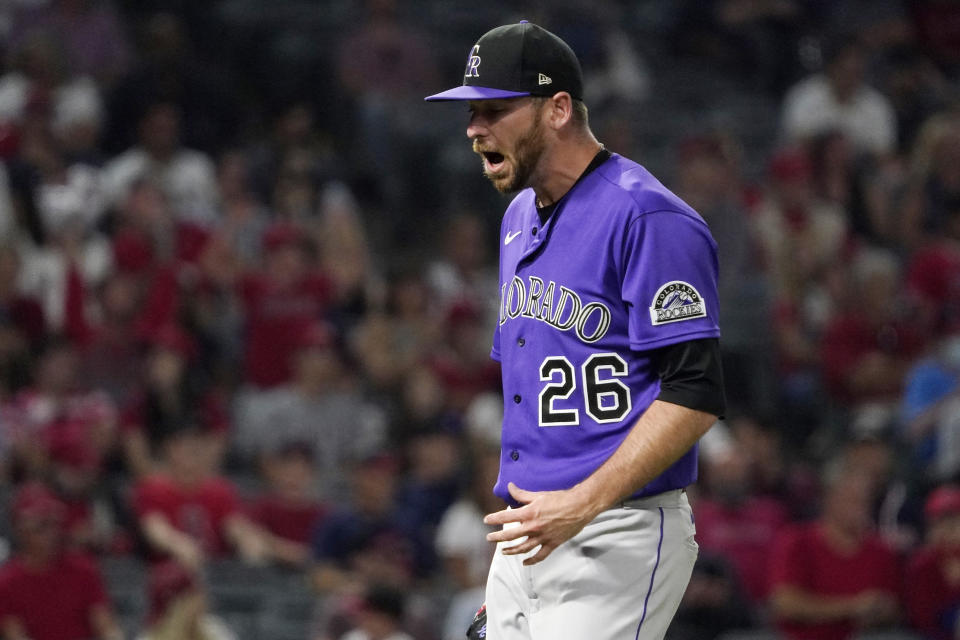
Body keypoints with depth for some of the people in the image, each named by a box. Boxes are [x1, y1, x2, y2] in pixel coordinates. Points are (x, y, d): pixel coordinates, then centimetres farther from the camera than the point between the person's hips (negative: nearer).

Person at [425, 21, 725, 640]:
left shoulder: (647, 218, -12)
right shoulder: (520, 219, 17)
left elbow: (695, 395, -18)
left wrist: (583, 503, -24)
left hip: (618, 538, -9)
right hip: (527, 539, 9)